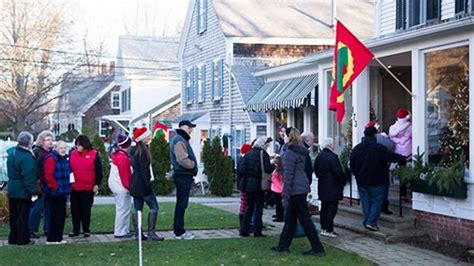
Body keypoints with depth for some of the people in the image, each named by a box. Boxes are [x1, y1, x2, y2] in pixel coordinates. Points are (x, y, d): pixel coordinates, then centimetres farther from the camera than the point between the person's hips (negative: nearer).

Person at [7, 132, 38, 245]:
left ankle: (13, 238, 22)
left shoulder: (11, 154, 9)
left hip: (12, 190, 8)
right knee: (23, 216, 0)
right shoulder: (27, 157, -21)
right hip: (23, 191, -8)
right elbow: (29, 177, -23)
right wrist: (33, 192, -20)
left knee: (14, 215, 15)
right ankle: (22, 239, 5)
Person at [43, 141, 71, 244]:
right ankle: (51, 239, 0)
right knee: (56, 215, -7)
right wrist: (55, 186, -18)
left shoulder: (64, 159, 16)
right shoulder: (51, 158, -11)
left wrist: (67, 188, 16)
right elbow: (48, 175, -19)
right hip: (54, 193, -9)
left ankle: (58, 237, 20)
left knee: (61, 215, 12)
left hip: (62, 193, 9)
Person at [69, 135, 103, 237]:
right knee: (75, 210, 7)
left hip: (88, 188, -3)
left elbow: (98, 170, -1)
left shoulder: (94, 154, -2)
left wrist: (97, 184, -5)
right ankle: (75, 230, 16)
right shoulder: (73, 154, 8)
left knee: (86, 210, 3)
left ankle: (86, 230, 13)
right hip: (74, 188, 3)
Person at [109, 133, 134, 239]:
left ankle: (123, 231, 21)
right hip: (122, 188, -10)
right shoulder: (123, 158, -19)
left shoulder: (117, 155, 13)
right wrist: (128, 186, -12)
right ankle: (120, 232, 2)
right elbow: (125, 175, -19)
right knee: (123, 209, -3)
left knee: (121, 209, 15)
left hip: (115, 186, 10)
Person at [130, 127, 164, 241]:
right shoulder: (143, 151, -15)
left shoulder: (134, 150, 13)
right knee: (154, 207, -3)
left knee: (137, 209, 9)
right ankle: (151, 232, -6)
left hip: (135, 184, 9)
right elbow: (144, 170, -19)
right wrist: (148, 185, -18)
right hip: (142, 184, -9)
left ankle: (137, 233, 10)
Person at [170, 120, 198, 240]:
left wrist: (193, 164, 9)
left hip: (184, 176, 11)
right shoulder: (179, 141, -16)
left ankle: (178, 229, 22)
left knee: (181, 203, 15)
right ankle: (179, 232, -3)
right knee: (182, 204, -7)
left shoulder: (181, 140, 19)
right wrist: (194, 164, -12)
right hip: (183, 176, -11)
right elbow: (182, 160, -25)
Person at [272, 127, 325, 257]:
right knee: (290, 218, 16)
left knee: (305, 219, -5)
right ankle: (283, 245, 23)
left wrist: (285, 195, -15)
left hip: (295, 189, -9)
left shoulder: (289, 153, -14)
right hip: (303, 187, 9)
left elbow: (288, 175, -17)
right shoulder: (301, 152, 12)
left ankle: (318, 248, -3)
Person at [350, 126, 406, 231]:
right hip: (376, 181, -5)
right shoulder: (378, 148, -14)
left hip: (361, 180, 5)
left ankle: (366, 222, 14)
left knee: (365, 201, 13)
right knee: (376, 201, 2)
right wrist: (404, 158, -2)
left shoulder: (357, 148, 5)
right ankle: (371, 222, -8)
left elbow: (352, 164, 10)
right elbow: (391, 156, -13)